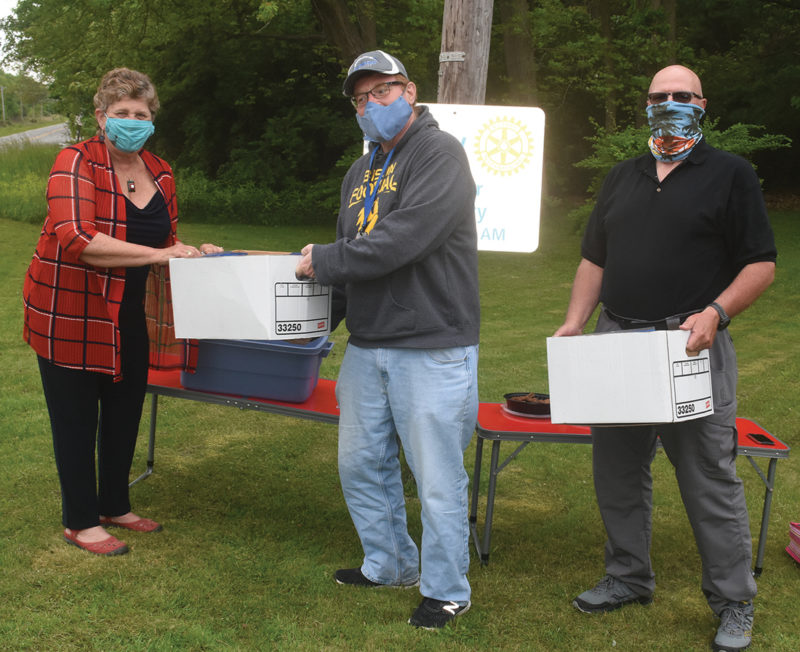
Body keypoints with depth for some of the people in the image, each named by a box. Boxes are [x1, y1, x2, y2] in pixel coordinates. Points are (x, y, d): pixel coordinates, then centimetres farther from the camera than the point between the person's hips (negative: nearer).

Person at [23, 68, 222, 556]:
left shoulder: (160, 173, 4)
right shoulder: (77, 162, -16)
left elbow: (164, 239, 17)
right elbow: (75, 239, -31)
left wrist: (194, 253, -5)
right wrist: (157, 254, -30)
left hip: (128, 314, 7)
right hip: (68, 313, -6)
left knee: (125, 411, 15)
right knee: (76, 416, 5)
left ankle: (115, 506, 34)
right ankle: (80, 521, 20)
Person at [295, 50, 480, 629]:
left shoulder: (439, 153, -10)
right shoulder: (361, 172, 17)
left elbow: (401, 242, -22)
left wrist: (322, 261, -12)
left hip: (431, 348, -8)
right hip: (367, 345, 8)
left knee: (437, 477, 1)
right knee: (362, 464, 17)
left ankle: (447, 591, 19)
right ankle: (390, 565, 36)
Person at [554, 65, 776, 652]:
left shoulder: (730, 175, 2)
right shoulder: (624, 178, 17)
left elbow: (761, 263, -3)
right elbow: (595, 258, 19)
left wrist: (715, 311, -19)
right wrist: (575, 321, 5)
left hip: (692, 348, -5)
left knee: (710, 478, -1)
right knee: (618, 471, 12)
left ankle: (734, 603, 13)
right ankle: (629, 579, 28)